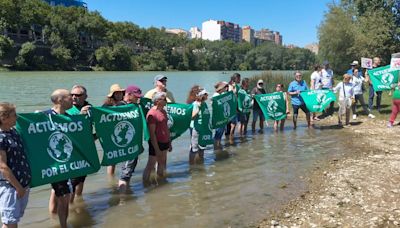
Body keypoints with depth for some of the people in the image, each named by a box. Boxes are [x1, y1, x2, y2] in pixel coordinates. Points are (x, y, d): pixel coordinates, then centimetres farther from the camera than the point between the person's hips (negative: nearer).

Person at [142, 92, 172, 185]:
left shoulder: (163, 111, 10)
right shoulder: (152, 113, -17)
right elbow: (152, 133, -19)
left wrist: (169, 142, 17)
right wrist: (157, 149, -19)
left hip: (164, 142, 9)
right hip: (156, 143, -9)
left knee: (162, 163, 19)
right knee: (151, 165, -3)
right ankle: (145, 183, 6)